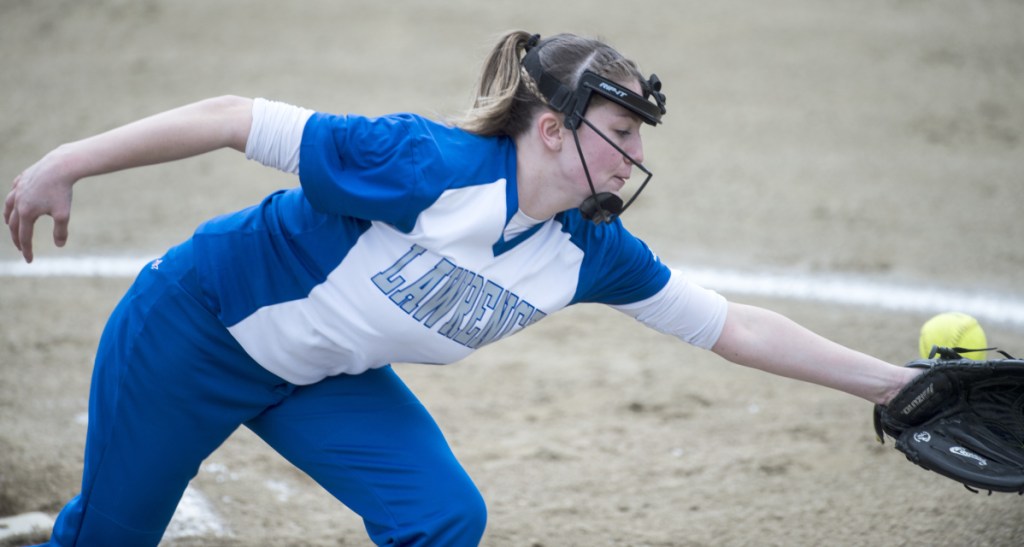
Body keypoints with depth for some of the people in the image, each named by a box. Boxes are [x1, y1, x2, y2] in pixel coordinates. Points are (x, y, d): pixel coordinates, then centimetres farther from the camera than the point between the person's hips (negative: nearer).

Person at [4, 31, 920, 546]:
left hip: (326, 382, 5)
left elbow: (735, 328, -8)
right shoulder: (426, 166, -34)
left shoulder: (593, 251, -14)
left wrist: (888, 381, -10)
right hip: (198, 326, -5)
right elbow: (235, 119, -29)